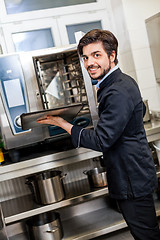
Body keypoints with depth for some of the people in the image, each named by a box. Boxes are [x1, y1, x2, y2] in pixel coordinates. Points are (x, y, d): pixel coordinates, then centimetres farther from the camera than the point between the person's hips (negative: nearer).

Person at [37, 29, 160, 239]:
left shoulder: (118, 92, -26)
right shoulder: (123, 81, 7)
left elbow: (101, 141, -25)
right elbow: (140, 111, 24)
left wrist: (62, 124, -15)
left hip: (132, 179, -10)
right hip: (134, 174, 10)